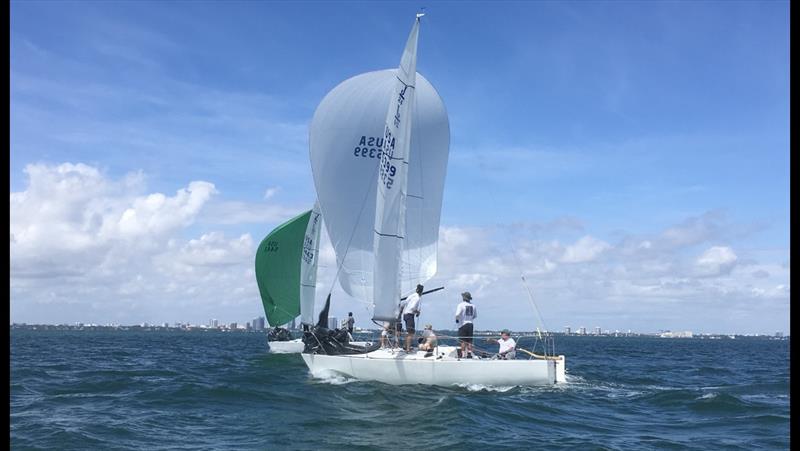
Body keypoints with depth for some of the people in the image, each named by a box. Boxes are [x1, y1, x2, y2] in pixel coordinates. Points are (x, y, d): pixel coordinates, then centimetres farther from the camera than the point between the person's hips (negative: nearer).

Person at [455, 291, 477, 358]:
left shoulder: (461, 305, -11)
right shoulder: (472, 306, 8)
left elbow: (457, 314, -20)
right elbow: (475, 315, 16)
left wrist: (457, 319, -1)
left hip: (463, 324, -5)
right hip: (470, 324, 5)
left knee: (463, 341, -2)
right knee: (469, 341, 9)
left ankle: (463, 354, -4)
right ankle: (469, 354, 8)